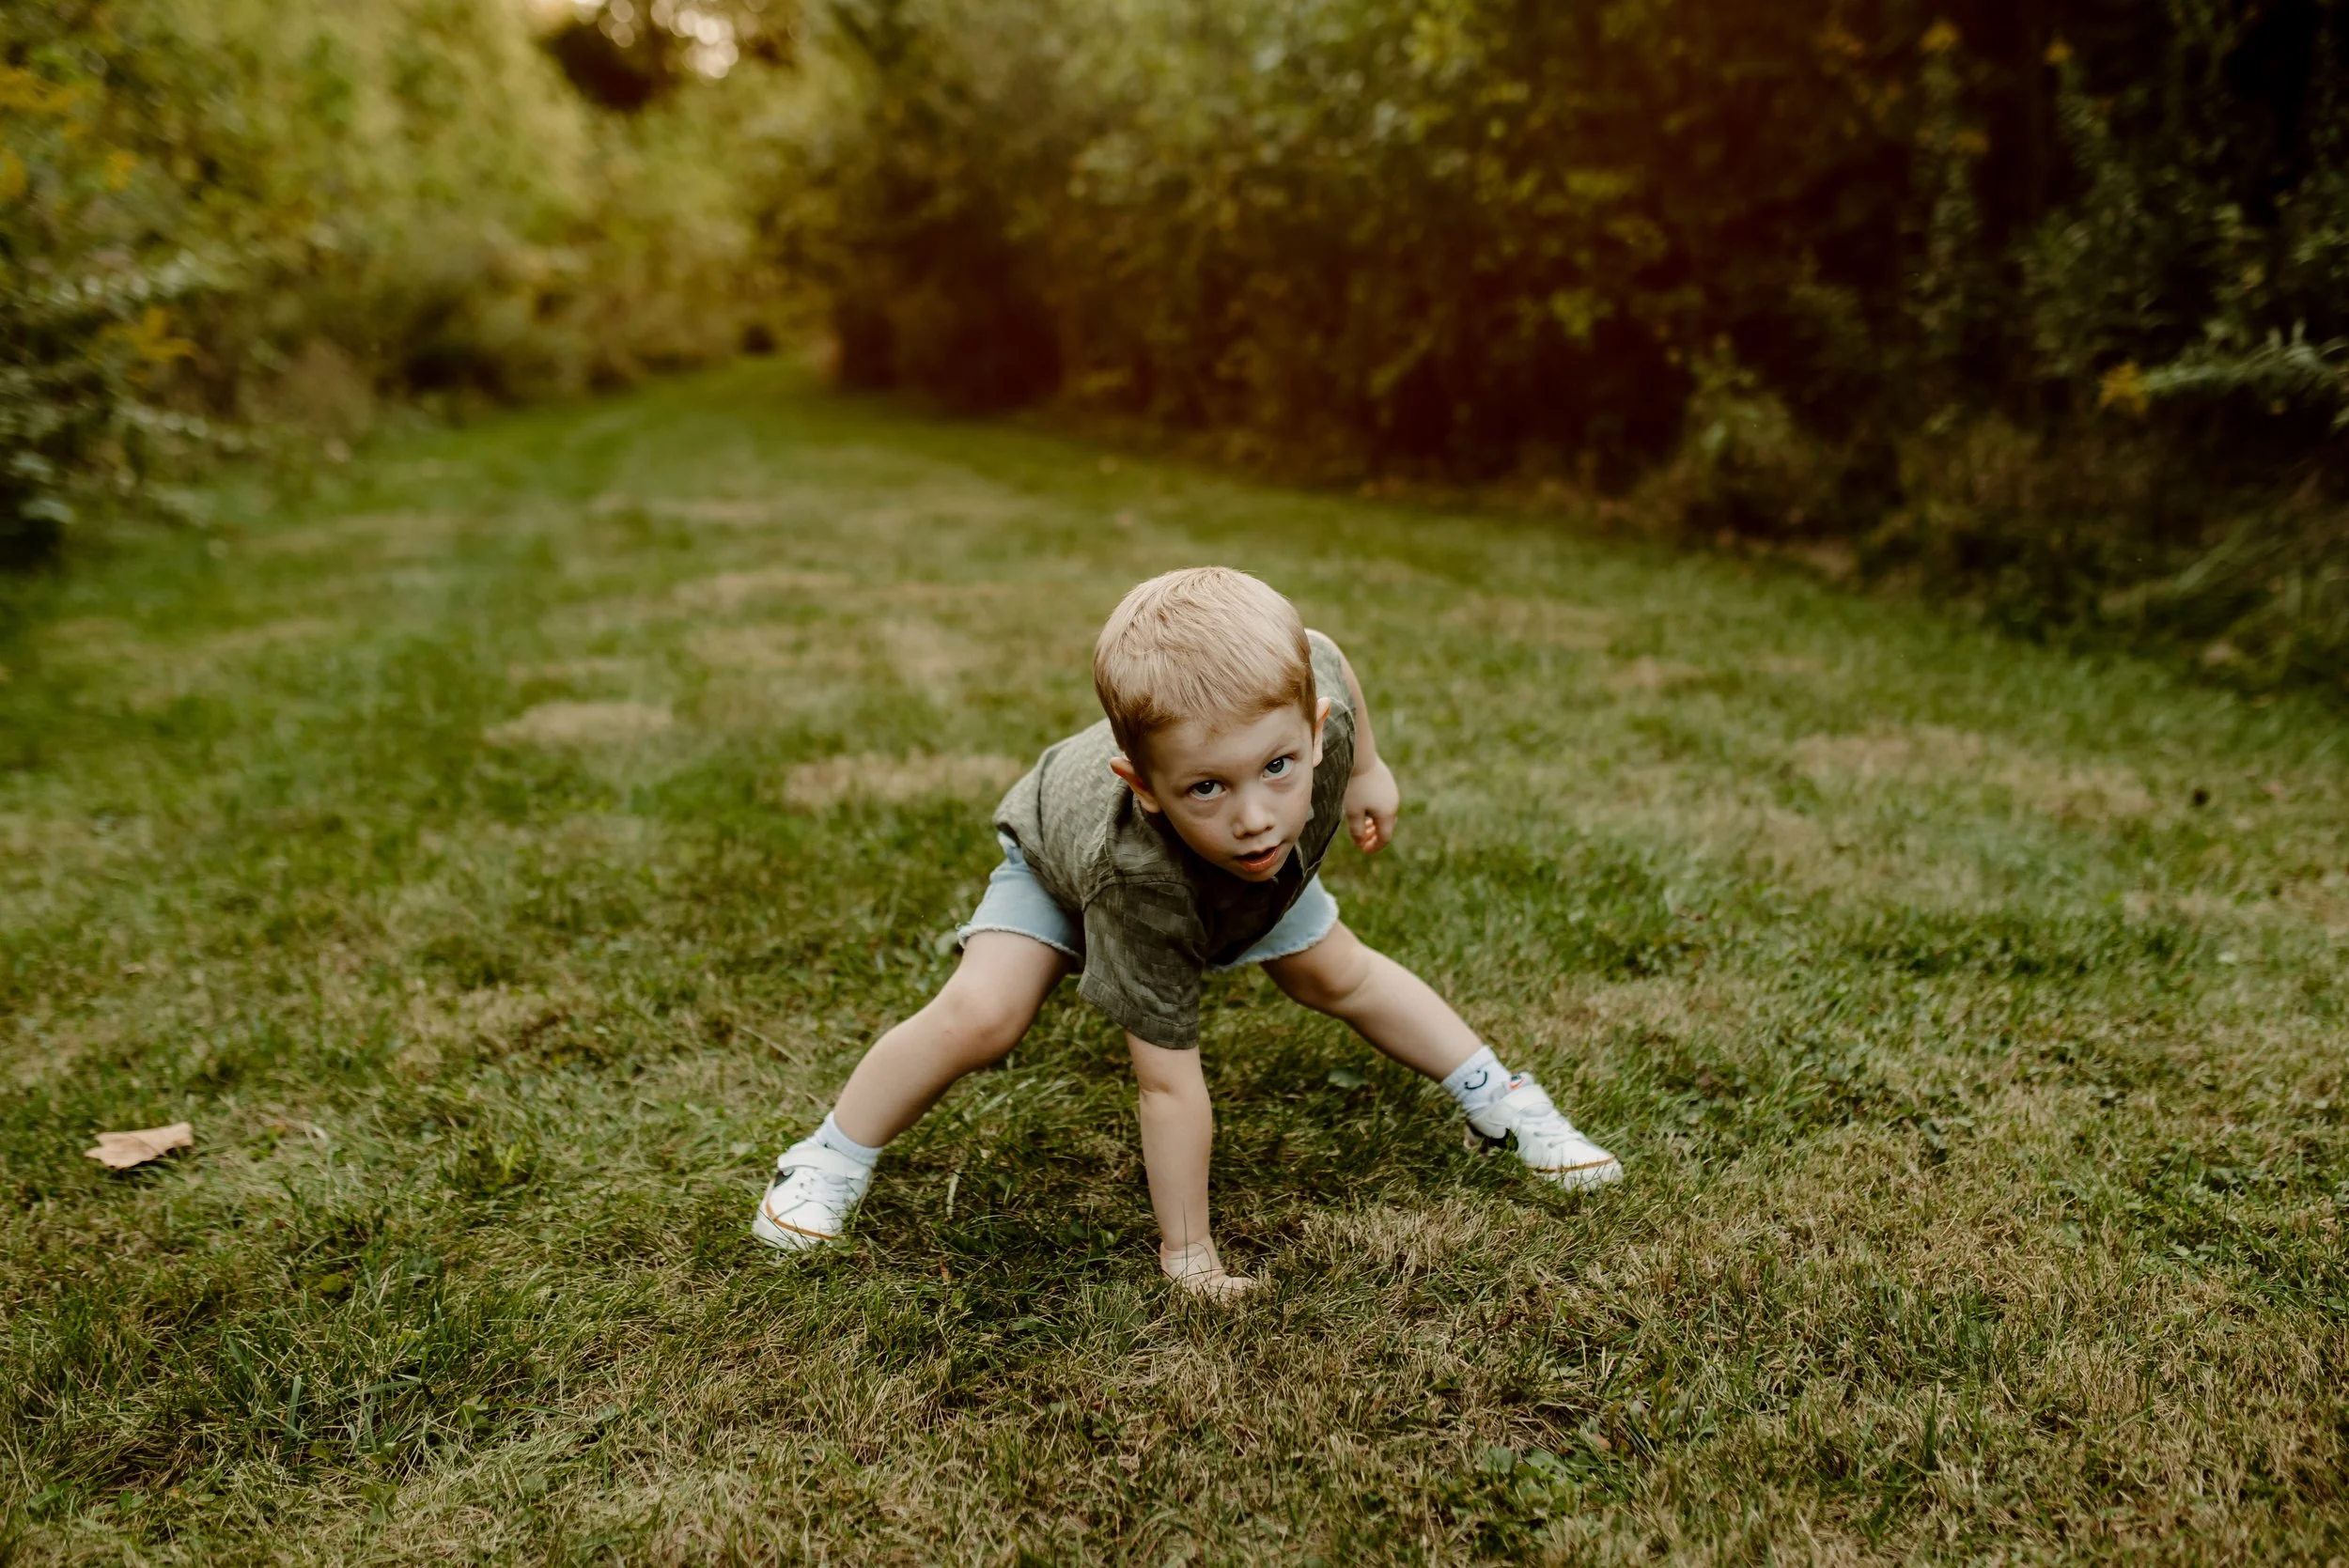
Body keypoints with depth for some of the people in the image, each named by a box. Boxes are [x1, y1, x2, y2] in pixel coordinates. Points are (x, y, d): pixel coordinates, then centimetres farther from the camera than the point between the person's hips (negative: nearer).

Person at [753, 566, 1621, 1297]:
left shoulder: (1305, 697, -41)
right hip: (1063, 845, -4)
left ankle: (1500, 1101, 33)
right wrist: (1188, 1252, -33)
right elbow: (1170, 1083, -42)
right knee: (980, 1014, -22)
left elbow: (1321, 651, -14)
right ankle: (831, 1159, 2)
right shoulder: (1140, 883, -50)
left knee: (1338, 975, 11)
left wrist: (1366, 770, -1)